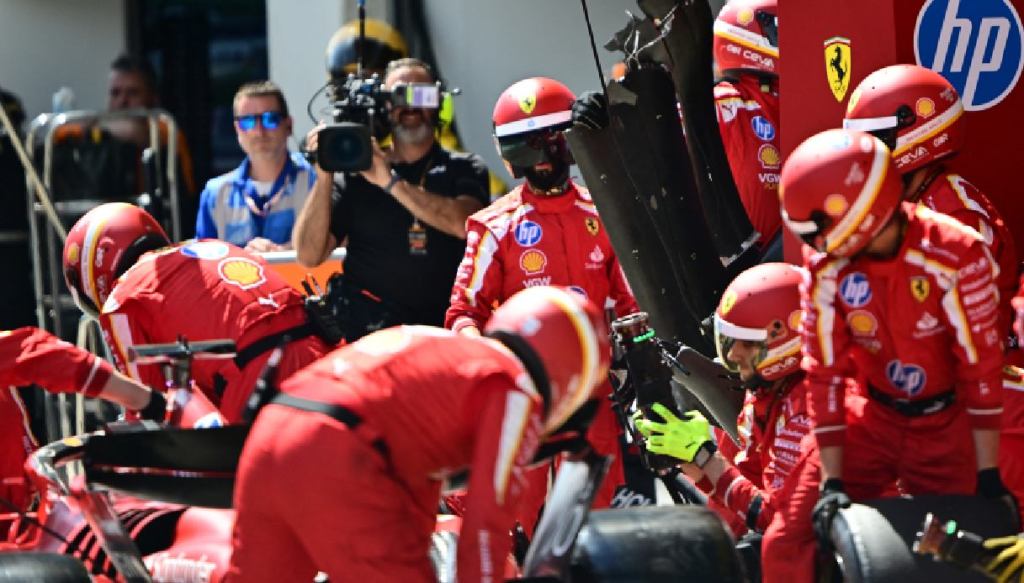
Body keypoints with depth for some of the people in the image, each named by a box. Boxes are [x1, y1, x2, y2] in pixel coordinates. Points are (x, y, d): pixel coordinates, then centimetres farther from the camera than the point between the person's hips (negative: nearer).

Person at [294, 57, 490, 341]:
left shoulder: (464, 169, 11)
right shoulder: (356, 174, 11)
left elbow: (462, 224, -11)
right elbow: (309, 255, 3)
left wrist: (390, 182, -13)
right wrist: (324, 177, -6)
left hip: (448, 331, 1)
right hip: (370, 336, -1)